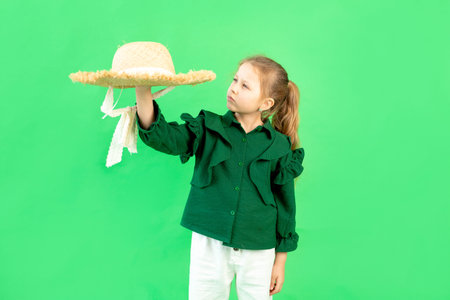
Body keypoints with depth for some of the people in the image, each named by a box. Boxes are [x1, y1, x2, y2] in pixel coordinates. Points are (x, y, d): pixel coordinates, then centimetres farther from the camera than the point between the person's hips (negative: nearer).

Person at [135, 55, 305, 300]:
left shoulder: (279, 147, -3)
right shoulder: (209, 128, -2)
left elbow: (285, 205, 2)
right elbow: (165, 138, -17)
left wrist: (281, 261, 6)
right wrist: (143, 93, -32)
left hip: (258, 251, 0)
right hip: (209, 243, 1)